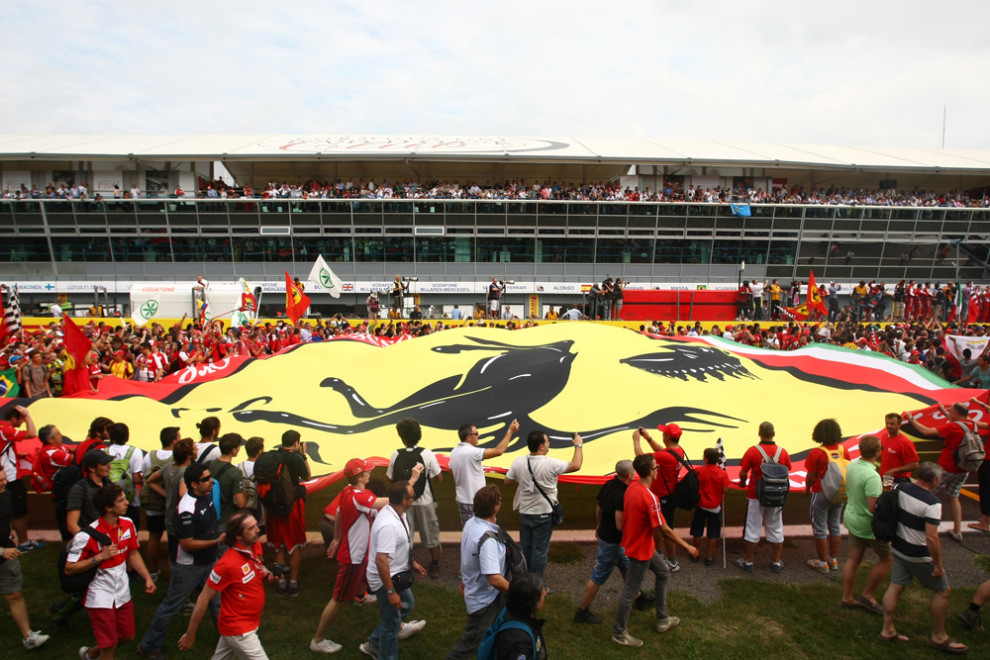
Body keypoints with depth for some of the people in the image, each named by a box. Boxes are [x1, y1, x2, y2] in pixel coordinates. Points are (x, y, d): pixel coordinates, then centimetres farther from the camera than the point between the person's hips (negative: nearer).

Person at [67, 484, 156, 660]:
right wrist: (100, 557, -27)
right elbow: (69, 569, -16)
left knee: (127, 636, 17)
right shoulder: (87, 536, -21)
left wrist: (147, 578, 1)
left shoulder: (128, 525, -4)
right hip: (100, 597, -6)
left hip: (122, 591, 6)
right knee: (110, 646, 1)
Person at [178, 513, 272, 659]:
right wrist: (190, 635, -10)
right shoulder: (228, 564, -28)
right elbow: (203, 598, -18)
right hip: (238, 630, -7)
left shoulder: (256, 545, -5)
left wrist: (268, 575, -5)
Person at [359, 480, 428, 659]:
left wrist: (412, 562, 18)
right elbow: (380, 560, -35)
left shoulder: (396, 513, -4)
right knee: (391, 624, 9)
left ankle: (373, 645, 42)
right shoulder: (389, 525, -35)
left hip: (396, 574, 10)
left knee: (406, 605, 28)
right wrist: (391, 592, -29)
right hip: (386, 579, -10)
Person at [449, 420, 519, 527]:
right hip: (474, 502, -8)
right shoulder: (472, 452, -25)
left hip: (461, 499, 8)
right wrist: (510, 431, -22)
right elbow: (498, 451, -28)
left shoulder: (454, 452, 2)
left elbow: (452, 472, 16)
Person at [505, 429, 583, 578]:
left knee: (525, 548, 17)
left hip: (524, 514, 5)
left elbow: (507, 481, 3)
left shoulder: (518, 462, -9)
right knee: (539, 550, 7)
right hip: (543, 515, -4)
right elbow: (576, 465, -11)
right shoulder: (551, 464, -21)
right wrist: (578, 445, 2)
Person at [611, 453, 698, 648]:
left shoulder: (631, 488, -4)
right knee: (631, 591, 7)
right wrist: (687, 546, -13)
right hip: (640, 551, -9)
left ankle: (663, 619, 39)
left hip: (634, 542, 9)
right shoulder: (649, 497, -31)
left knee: (663, 573, 24)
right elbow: (664, 530, -25)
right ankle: (619, 633, 24)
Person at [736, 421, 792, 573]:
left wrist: (743, 483, 10)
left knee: (753, 528, 7)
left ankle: (749, 562, 16)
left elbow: (743, 473, -11)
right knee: (776, 529, 16)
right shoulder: (783, 452, -5)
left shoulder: (753, 451, -13)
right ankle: (777, 563, 26)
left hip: (756, 496, -3)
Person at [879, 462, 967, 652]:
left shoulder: (902, 489, -4)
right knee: (942, 591, 14)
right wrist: (938, 565, -17)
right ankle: (939, 637, 27)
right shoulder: (932, 503, -25)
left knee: (895, 587, 13)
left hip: (899, 548, 7)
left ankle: (887, 631, 21)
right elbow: (932, 538, -28)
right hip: (919, 556, -7)